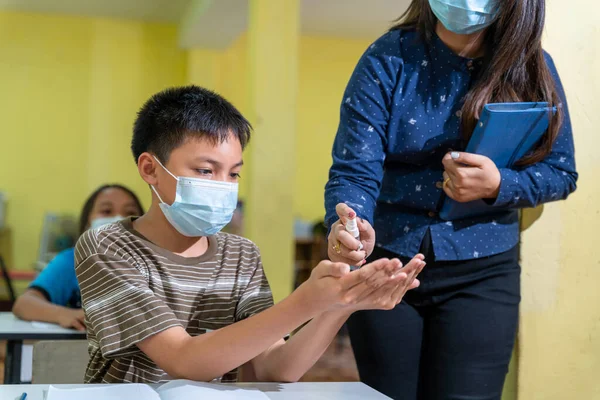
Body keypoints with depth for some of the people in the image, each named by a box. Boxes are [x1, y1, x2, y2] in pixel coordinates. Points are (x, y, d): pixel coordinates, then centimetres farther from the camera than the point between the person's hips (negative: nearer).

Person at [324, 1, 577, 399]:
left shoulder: (532, 67, -2)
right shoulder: (389, 59, -8)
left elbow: (560, 172, 3)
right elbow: (355, 169, -15)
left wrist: (498, 185, -19)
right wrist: (347, 227, -38)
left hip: (481, 274, 1)